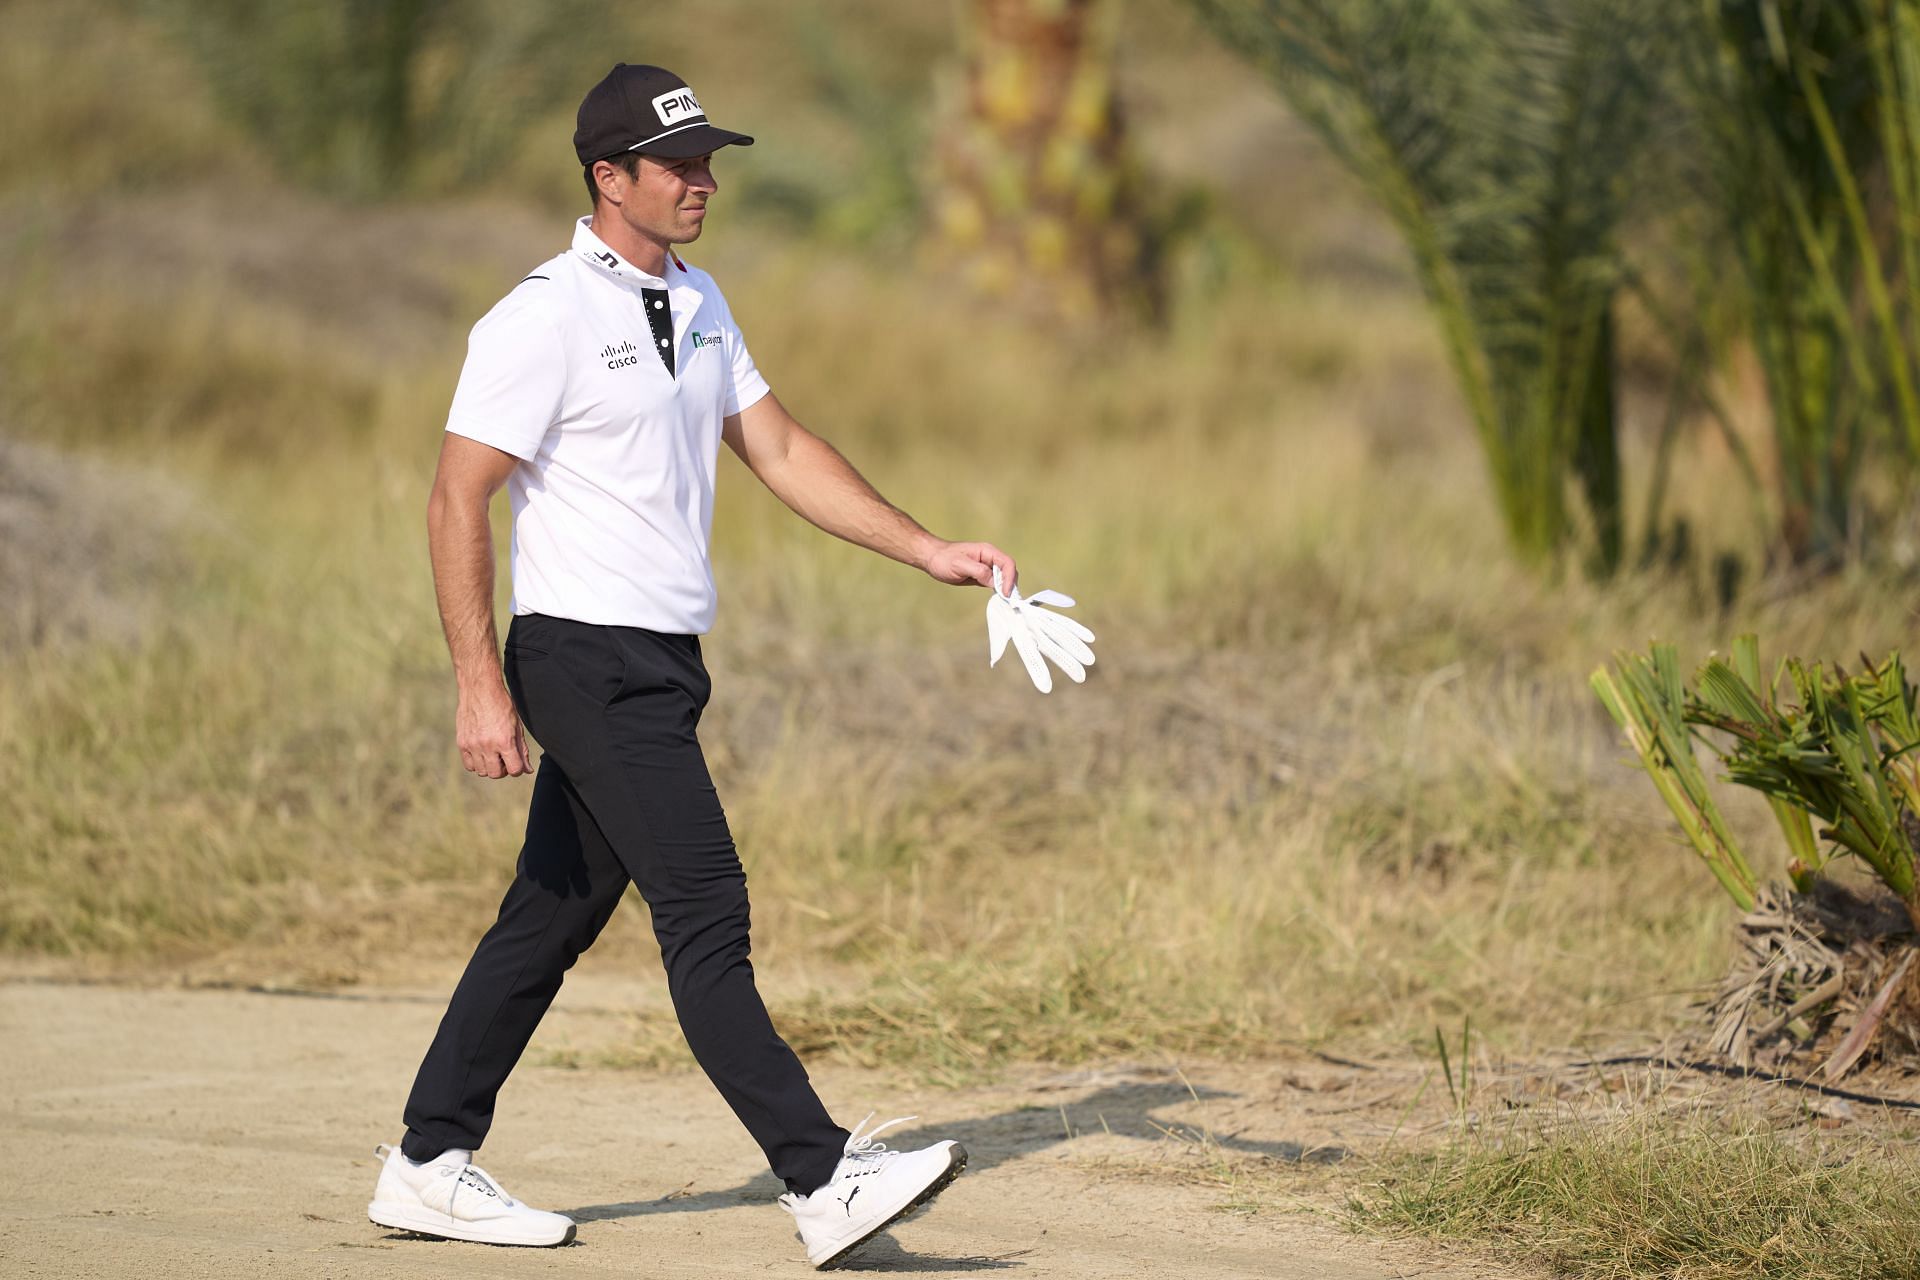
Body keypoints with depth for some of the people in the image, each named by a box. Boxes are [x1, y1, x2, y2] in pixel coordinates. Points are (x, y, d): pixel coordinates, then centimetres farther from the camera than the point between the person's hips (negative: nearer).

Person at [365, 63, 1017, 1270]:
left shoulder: (698, 302, 13)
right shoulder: (546, 317, -13)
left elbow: (778, 447, 16)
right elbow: (458, 502, -15)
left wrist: (928, 551, 7)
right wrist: (481, 687, -21)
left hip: (663, 666, 9)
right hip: (586, 659, -9)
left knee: (553, 918, 11)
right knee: (706, 911, -11)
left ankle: (429, 1168, 19)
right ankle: (824, 1182, -14)